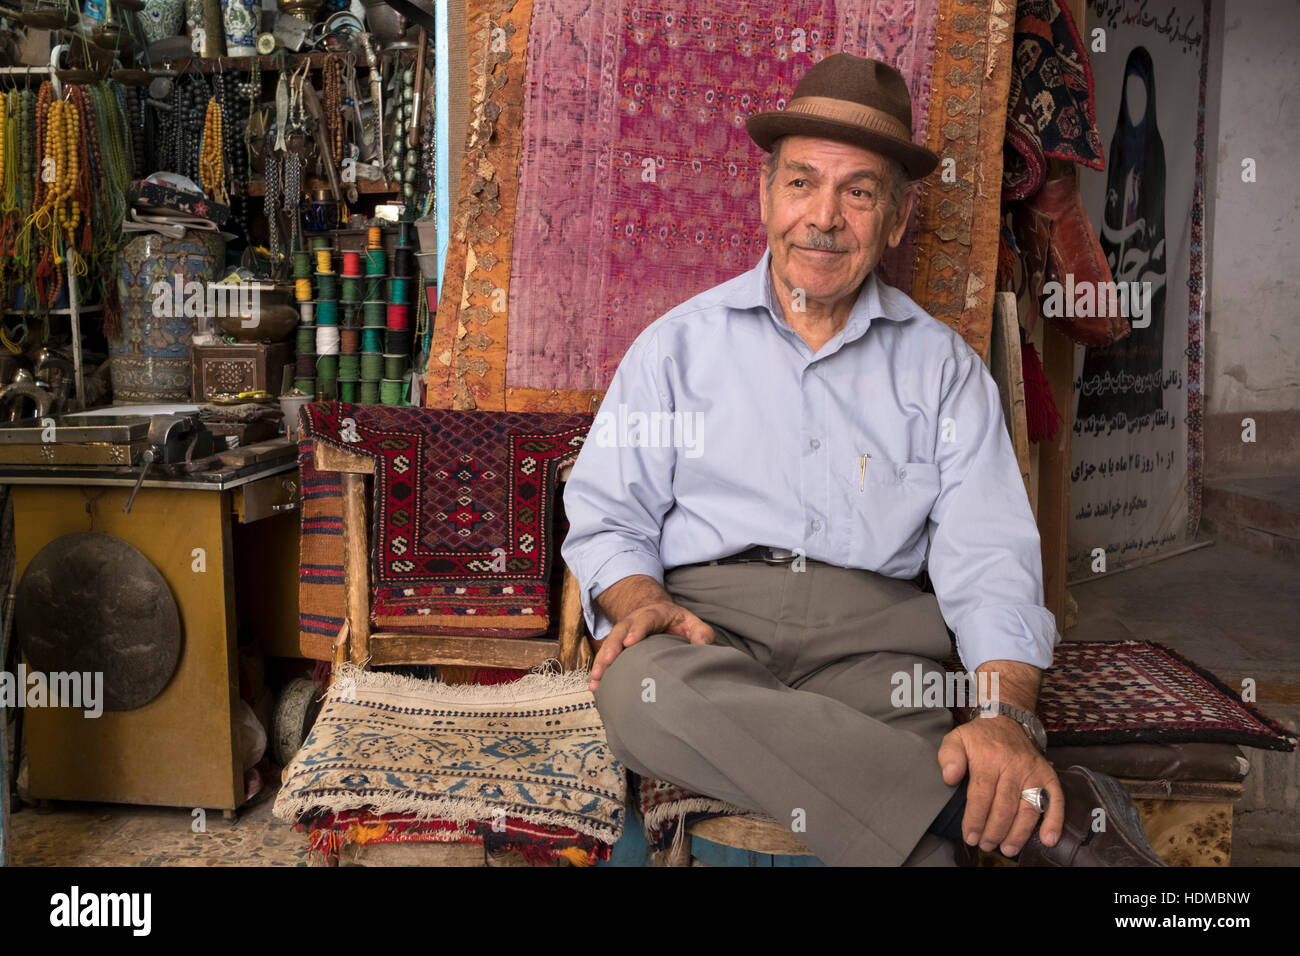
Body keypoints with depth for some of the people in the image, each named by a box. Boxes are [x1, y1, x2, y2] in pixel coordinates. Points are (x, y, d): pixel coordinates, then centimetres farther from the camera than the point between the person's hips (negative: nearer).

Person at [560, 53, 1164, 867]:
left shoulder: (944, 366, 13)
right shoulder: (678, 345, 13)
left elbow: (988, 556, 1)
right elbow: (606, 517, 11)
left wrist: (1008, 716, -17)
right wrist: (643, 601, -13)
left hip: (874, 635, -1)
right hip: (710, 618, 2)